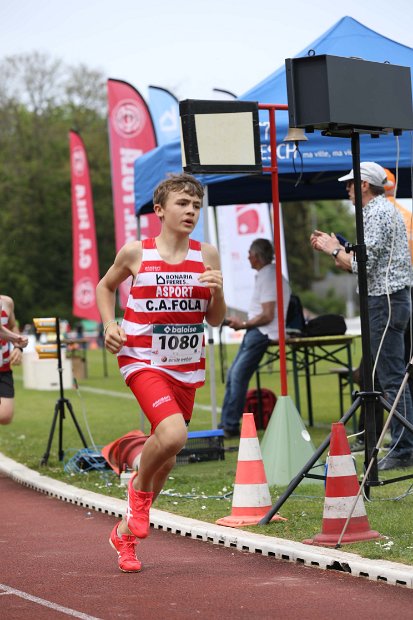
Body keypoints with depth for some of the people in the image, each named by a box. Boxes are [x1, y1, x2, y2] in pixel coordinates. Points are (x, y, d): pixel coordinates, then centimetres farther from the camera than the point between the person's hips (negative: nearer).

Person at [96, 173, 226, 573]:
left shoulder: (207, 255, 2)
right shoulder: (136, 253, -5)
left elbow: (215, 320, 5)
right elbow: (105, 286, 14)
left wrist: (217, 291, -15)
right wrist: (109, 324, -2)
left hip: (187, 366, 4)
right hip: (142, 360, -4)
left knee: (165, 455, 12)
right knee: (172, 434, -28)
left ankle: (126, 532, 33)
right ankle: (139, 487, 4)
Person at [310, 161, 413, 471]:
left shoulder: (376, 214, -13)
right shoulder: (388, 210, 19)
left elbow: (362, 265, -20)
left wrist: (334, 250, -5)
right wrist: (333, 247, 18)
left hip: (385, 302, -11)